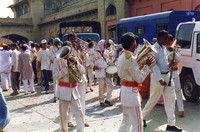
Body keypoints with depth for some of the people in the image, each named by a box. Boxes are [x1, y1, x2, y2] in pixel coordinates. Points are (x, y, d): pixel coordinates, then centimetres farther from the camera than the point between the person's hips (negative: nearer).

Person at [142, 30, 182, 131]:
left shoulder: (164, 48, 13)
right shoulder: (154, 49, -12)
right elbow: (154, 65, -18)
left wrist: (170, 64, 3)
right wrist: (160, 79, -22)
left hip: (167, 75, 8)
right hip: (158, 76, -8)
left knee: (170, 99, 6)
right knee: (153, 99, 3)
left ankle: (171, 124, 13)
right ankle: (142, 117, 24)